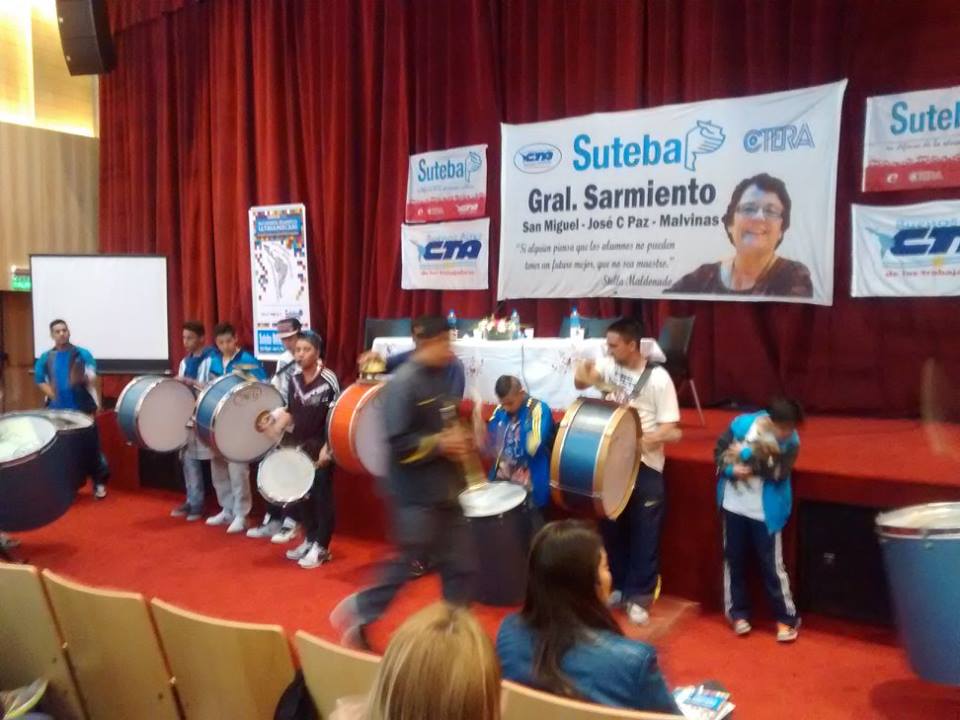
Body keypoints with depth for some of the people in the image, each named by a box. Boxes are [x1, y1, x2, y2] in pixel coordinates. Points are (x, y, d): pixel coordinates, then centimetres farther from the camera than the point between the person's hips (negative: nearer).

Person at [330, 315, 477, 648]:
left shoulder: (440, 376, 8)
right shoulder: (403, 383, -17)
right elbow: (398, 444, -21)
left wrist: (458, 438, 2)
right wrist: (439, 444, -20)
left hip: (445, 489, 8)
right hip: (416, 494, -8)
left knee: (461, 565, 11)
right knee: (405, 563, 4)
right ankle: (357, 614, 24)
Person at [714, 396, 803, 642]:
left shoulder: (790, 441, -12)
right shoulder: (742, 424, -11)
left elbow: (778, 473, -22)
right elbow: (720, 450, -2)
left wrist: (749, 455, -25)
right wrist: (731, 469, -20)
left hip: (765, 511, -2)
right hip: (734, 505, 2)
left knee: (772, 565, 2)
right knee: (734, 560, 13)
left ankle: (787, 618, 18)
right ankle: (739, 613, 30)